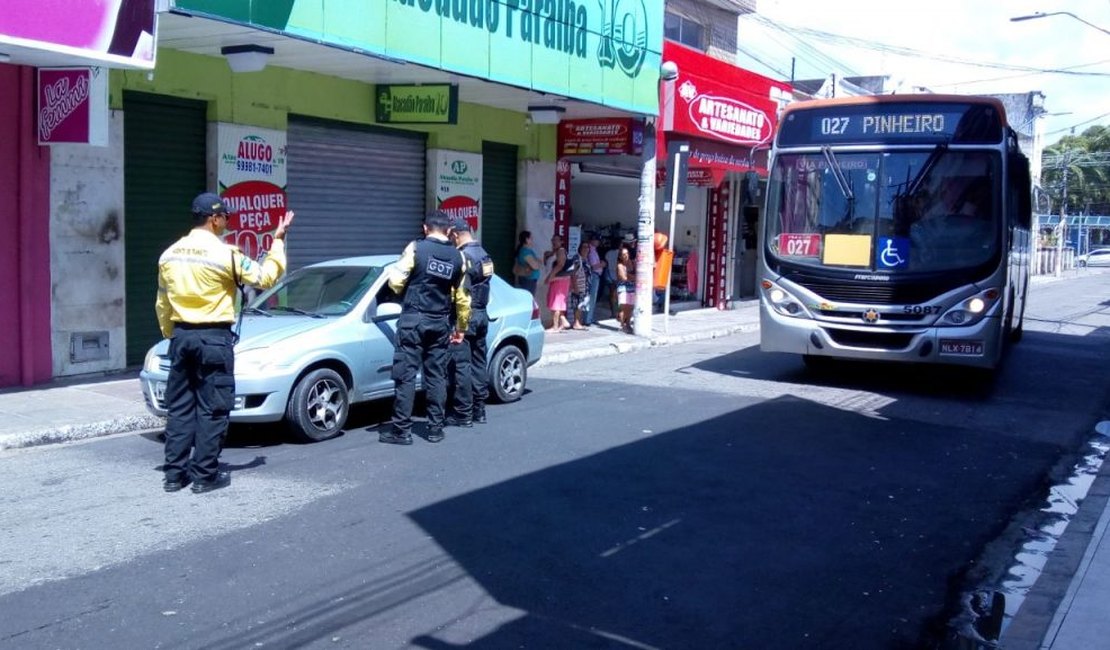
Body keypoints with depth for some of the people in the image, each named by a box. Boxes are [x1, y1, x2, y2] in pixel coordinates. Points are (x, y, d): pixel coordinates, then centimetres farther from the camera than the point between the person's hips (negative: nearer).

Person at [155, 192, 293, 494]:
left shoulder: (169, 255, 8)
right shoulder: (224, 253, -12)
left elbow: (162, 304, 14)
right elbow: (266, 277, -5)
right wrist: (278, 241, 4)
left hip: (181, 336, 6)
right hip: (214, 338, -6)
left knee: (179, 406, 10)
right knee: (212, 408, 1)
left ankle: (174, 474, 13)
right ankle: (205, 475, 3)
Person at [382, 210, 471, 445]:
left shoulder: (416, 248, -6)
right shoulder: (458, 257, 6)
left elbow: (396, 281, -9)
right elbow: (462, 297, 8)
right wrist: (461, 327, 18)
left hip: (413, 319, -4)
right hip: (440, 322, 4)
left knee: (406, 374, -2)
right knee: (436, 375, 10)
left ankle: (401, 430, -3)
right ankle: (435, 428, 13)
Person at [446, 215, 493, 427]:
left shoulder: (463, 256, -16)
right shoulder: (484, 254, 12)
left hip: (466, 315, -9)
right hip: (482, 314, 9)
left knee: (461, 365, -5)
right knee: (478, 363, 12)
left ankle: (463, 414, -3)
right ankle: (479, 410, 17)